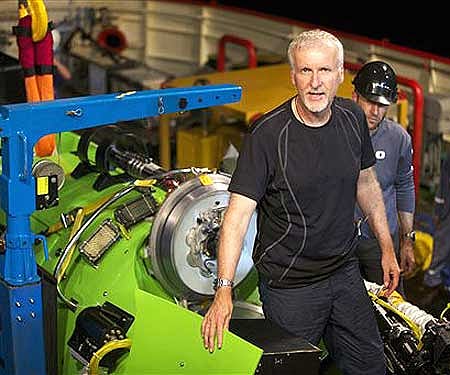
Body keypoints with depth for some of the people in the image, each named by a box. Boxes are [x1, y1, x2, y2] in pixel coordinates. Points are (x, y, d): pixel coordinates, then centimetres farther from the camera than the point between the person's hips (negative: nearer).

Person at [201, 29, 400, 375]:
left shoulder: (353, 118, -2)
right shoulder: (267, 135, -20)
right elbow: (238, 213, -23)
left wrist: (387, 247, 14)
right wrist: (224, 289, -30)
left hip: (345, 271, 6)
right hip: (289, 286, -5)